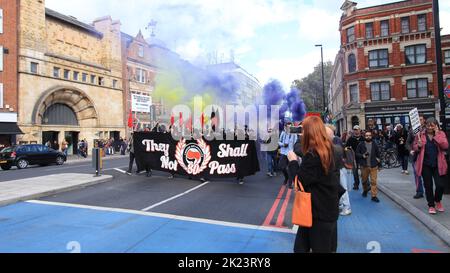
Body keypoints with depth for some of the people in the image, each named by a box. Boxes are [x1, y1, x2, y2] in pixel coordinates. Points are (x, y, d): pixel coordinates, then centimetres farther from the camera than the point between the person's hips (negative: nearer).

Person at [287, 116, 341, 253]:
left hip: (318, 210, -8)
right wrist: (299, 161, 1)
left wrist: (293, 161, -6)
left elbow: (300, 180, -19)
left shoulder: (312, 155, -24)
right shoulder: (328, 149, 4)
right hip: (328, 207, 8)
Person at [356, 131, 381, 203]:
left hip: (373, 166, 0)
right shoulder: (361, 144, -1)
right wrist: (362, 156, -15)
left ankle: (374, 196, 2)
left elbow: (378, 154, 17)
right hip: (364, 166, 0)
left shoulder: (374, 145, 5)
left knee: (373, 181, -3)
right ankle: (365, 190, 40)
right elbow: (356, 153, 0)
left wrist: (378, 159, 9)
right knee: (364, 180, 14)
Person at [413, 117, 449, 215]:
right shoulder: (420, 134, 1)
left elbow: (445, 146, -12)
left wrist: (437, 135, -16)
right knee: (428, 186, 6)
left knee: (440, 185, -4)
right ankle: (431, 205, 23)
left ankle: (437, 201, 27)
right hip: (425, 165, 0)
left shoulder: (441, 134, 2)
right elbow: (415, 148, 6)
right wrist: (419, 145, -15)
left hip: (438, 165, 0)